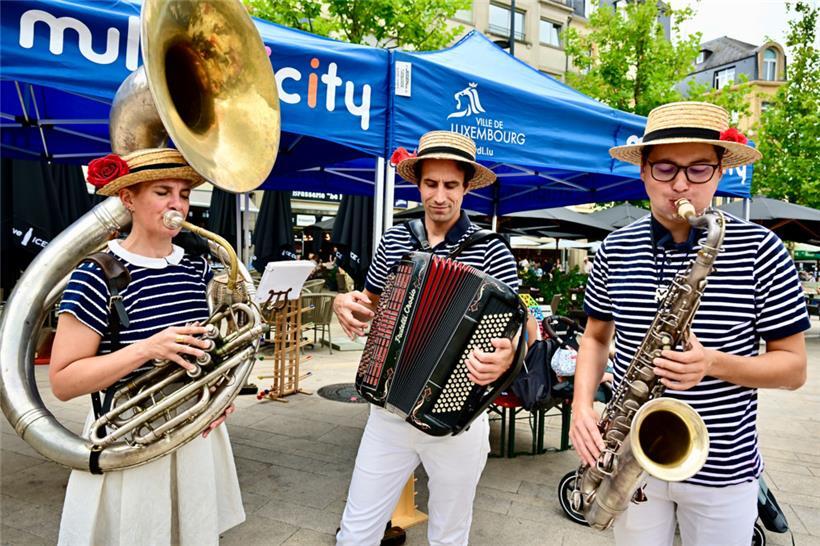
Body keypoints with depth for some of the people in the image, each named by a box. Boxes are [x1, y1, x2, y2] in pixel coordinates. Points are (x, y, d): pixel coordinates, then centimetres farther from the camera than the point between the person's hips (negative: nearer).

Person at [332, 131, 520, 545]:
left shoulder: (490, 250, -10)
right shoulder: (394, 239, 3)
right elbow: (372, 303, 16)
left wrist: (506, 357, -31)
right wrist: (346, 304, -6)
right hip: (390, 410, 3)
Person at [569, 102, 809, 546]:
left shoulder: (760, 250, -11)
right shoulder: (615, 250, -4)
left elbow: (794, 367, -5)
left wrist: (713, 363, -24)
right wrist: (582, 404, -7)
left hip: (724, 471, -1)